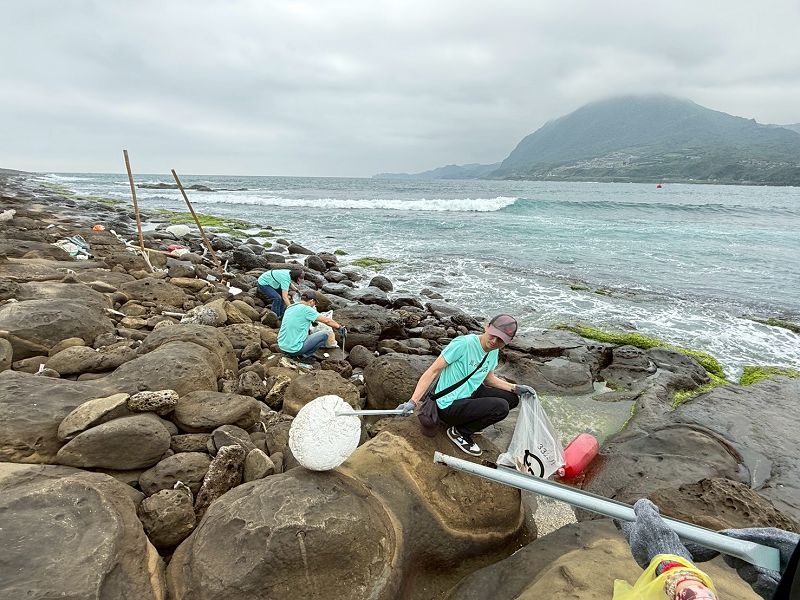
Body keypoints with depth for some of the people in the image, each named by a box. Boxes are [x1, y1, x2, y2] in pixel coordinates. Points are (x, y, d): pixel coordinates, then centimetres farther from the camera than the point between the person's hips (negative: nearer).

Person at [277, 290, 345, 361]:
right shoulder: (306, 309, -12)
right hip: (294, 349, -8)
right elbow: (326, 320, -7)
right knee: (324, 335, 5)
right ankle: (302, 355, 0)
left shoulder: (290, 308, 10)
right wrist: (339, 327, 8)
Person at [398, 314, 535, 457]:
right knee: (501, 407, -22)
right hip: (449, 406, -9)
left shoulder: (493, 351, 3)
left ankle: (472, 420, 13)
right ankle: (459, 432, -2)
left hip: (470, 393, 9)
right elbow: (433, 371, -22)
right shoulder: (464, 343, -23)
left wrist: (515, 388, 8)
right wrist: (413, 402, -27)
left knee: (512, 398, 7)